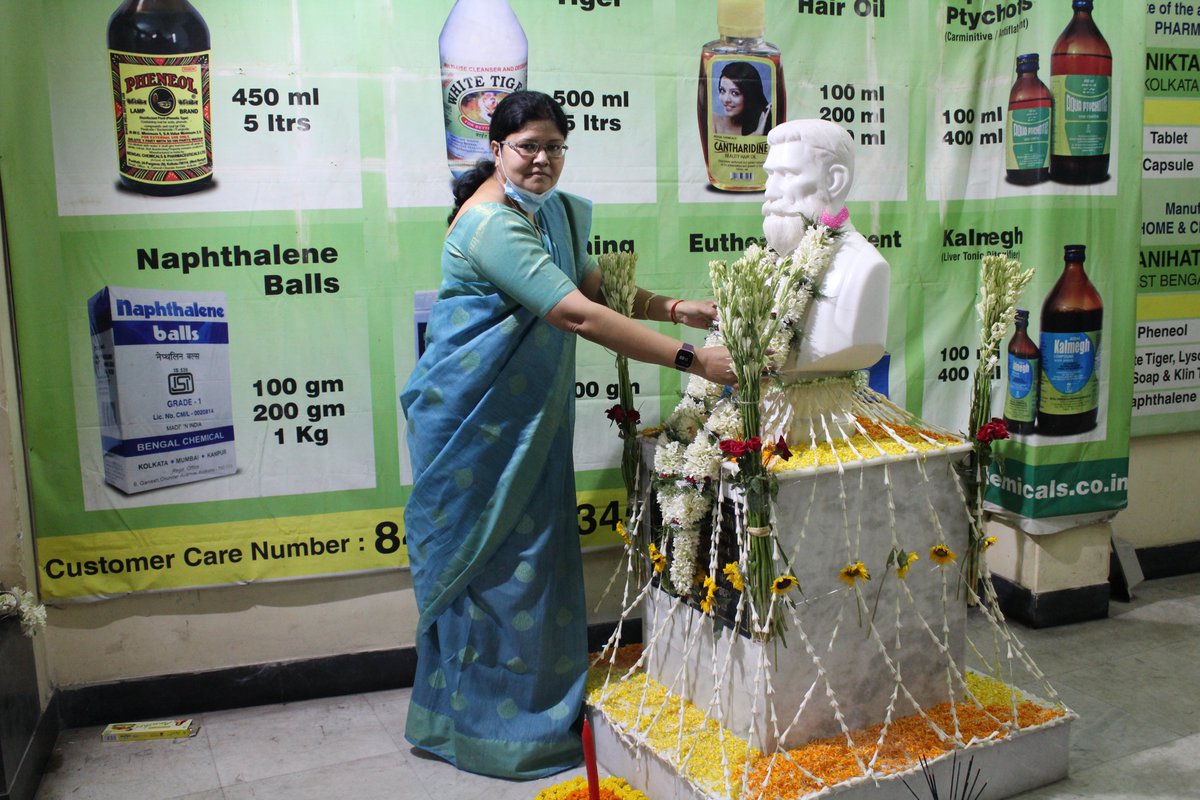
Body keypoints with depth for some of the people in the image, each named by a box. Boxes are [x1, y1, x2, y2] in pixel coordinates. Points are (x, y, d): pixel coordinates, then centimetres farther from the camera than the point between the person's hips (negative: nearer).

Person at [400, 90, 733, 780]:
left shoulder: (556, 210, 8)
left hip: (530, 413, 9)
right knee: (489, 562, 2)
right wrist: (692, 360, -34)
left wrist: (674, 308, -3)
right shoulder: (490, 224, -24)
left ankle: (538, 705, 31)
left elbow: (597, 287, 14)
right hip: (474, 418, -9)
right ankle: (487, 726, 19)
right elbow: (579, 315, -32)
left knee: (531, 555, 15)